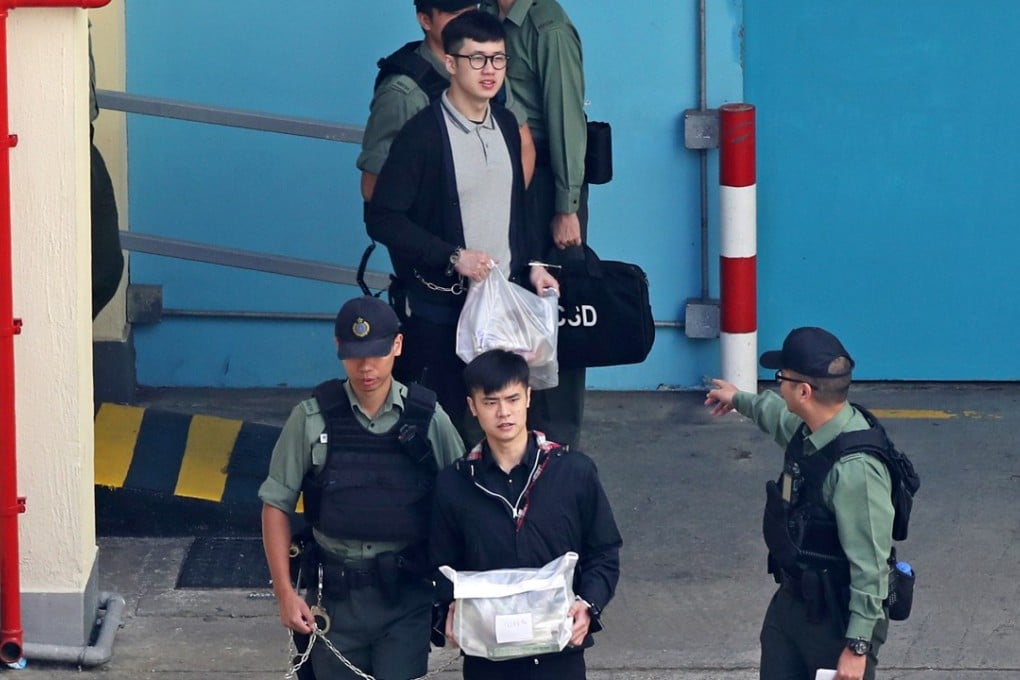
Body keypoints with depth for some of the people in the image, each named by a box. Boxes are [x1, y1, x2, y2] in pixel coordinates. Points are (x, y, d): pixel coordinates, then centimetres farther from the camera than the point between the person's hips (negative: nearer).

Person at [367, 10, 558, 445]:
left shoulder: (505, 125, 8)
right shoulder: (423, 133, -12)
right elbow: (383, 218, -14)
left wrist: (530, 265, 7)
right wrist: (452, 257, -19)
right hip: (440, 310, -5)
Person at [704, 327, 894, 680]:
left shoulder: (855, 468, -31)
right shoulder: (809, 429, -4)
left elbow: (870, 565, -28)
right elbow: (778, 414, 25)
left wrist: (858, 645, -24)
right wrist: (739, 399, 45)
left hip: (838, 619, -9)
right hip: (791, 601, 9)